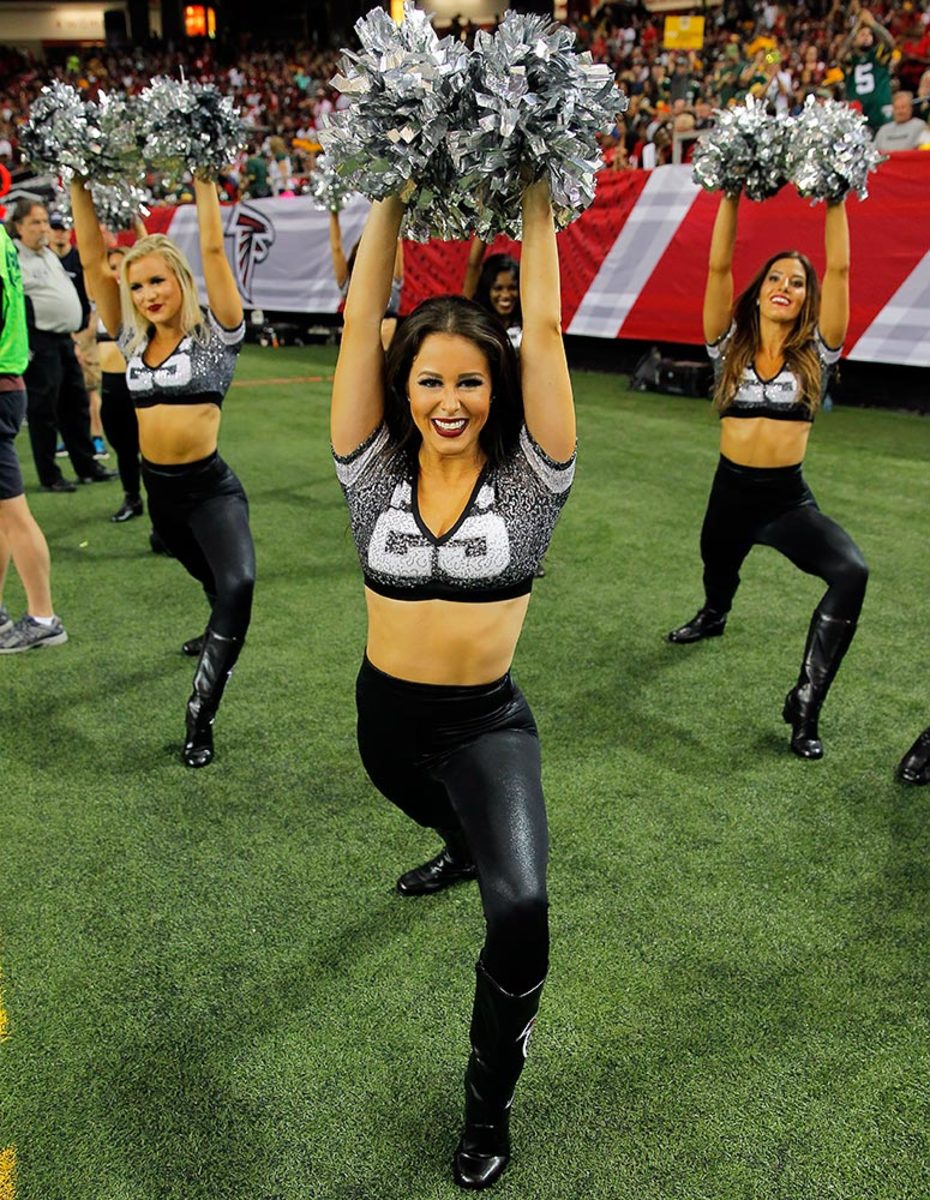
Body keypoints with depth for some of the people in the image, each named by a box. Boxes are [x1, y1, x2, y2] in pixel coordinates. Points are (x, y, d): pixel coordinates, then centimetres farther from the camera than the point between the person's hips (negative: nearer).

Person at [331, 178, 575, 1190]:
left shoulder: (528, 481, -11)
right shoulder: (375, 473, -6)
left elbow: (544, 328, -15)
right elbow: (360, 322, -11)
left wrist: (534, 193, -9)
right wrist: (393, 195, -7)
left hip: (487, 724, -3)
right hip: (385, 713, 4)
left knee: (520, 905, -24)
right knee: (446, 814, 35)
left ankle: (489, 1101, 3)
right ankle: (465, 848, 75)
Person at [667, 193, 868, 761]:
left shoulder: (816, 352, -1)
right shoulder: (730, 345, 1)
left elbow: (839, 269, -8)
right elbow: (718, 267, -7)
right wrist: (731, 195, -9)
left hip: (789, 499, -2)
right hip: (731, 493, 2)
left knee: (852, 571, -28)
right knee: (717, 569, 28)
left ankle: (806, 702, -17)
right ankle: (713, 616, 68)